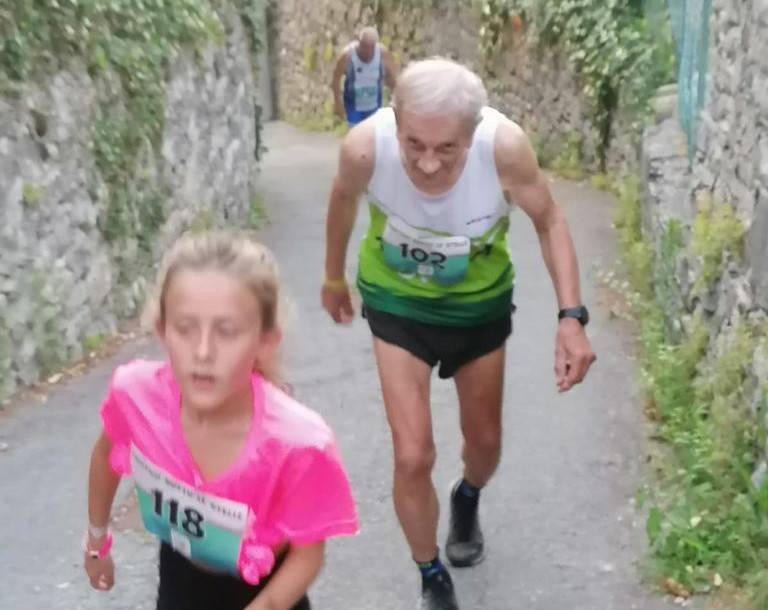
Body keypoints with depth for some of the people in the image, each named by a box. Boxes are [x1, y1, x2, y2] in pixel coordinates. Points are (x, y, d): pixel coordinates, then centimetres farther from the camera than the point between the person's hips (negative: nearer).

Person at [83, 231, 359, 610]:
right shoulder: (137, 394, -29)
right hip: (180, 577, 2)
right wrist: (97, 540, 10)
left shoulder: (296, 442, -38)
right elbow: (107, 453, -4)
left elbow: (307, 554, -20)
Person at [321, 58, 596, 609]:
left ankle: (467, 502, 58)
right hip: (397, 301, -1)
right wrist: (334, 277, 8)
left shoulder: (505, 146, -35)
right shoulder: (365, 147, -33)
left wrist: (571, 316, -26)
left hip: (480, 301, 1)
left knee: (485, 440, 20)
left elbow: (550, 220, -16)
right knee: (412, 456, -7)